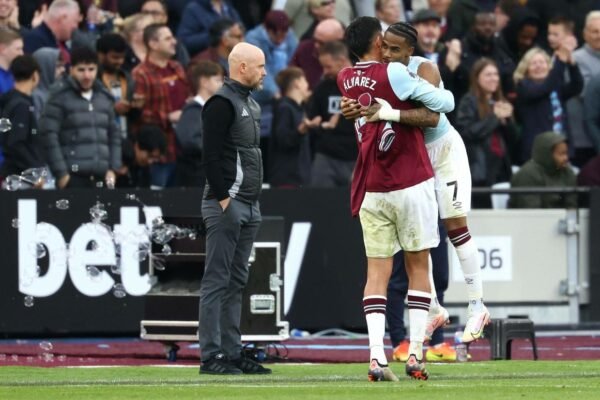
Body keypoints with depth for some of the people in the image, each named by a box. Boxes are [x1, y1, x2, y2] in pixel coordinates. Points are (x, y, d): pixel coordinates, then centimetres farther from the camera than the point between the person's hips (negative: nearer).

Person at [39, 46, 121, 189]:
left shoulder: (105, 97, 16)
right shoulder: (60, 97, -1)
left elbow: (114, 135, 21)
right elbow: (49, 135, -6)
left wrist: (113, 169, 10)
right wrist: (61, 172, -10)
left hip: (101, 177, 5)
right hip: (73, 178, -5)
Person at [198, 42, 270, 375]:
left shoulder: (250, 104, 19)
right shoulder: (222, 103, -11)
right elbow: (211, 154, -18)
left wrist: (254, 199, 18)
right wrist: (223, 198, -20)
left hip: (248, 206, 10)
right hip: (226, 204, -10)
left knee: (236, 283, 11)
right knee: (217, 282, -7)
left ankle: (232, 353, 14)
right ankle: (211, 356, -8)